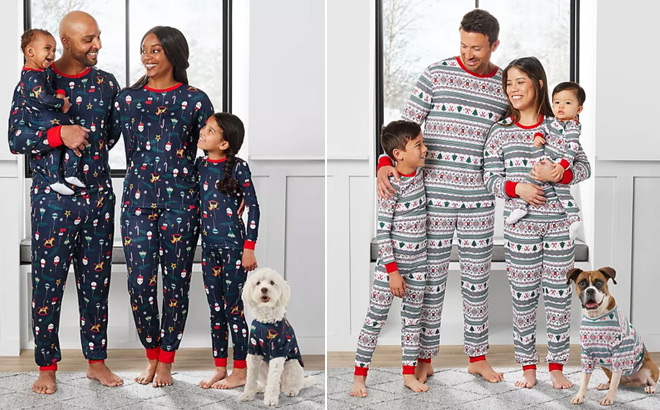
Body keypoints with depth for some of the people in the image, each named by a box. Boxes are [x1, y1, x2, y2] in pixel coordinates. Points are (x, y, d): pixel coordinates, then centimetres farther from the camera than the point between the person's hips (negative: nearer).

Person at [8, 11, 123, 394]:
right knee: (48, 284, 1)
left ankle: (97, 361, 21)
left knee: (96, 283, 9)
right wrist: (60, 135, -20)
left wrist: (86, 147, 3)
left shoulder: (107, 83, 6)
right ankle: (47, 367, 14)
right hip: (53, 200, -3)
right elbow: (16, 138, -8)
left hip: (99, 197, 3)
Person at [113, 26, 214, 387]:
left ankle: (166, 362, 16)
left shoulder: (195, 100, 2)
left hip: (180, 201, -2)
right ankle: (151, 357, 18)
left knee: (175, 281, 3)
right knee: (139, 281, -2)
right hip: (137, 199, 2)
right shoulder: (127, 98, 9)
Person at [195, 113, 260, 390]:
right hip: (208, 245, 6)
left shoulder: (238, 167, -10)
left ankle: (240, 372, 10)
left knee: (233, 308, -1)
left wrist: (249, 248, -11)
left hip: (234, 245, -6)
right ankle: (220, 369, 21)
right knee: (215, 310, 11)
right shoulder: (200, 165, 5)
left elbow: (253, 207, -8)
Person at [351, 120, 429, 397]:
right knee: (376, 318, 0)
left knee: (412, 317, 12)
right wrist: (392, 270, -18)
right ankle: (359, 376, 9)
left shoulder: (419, 172, 0)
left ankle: (409, 374, 23)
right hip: (391, 261, -7)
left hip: (417, 262, 7)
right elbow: (382, 231, -18)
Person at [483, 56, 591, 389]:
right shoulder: (500, 132, 3)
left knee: (558, 293, 4)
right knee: (523, 296, 4)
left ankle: (557, 365, 16)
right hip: (521, 224, 0)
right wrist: (518, 188, -18)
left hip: (558, 222, 0)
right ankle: (528, 367, 16)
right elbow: (491, 178, 0)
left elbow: (584, 167, 5)